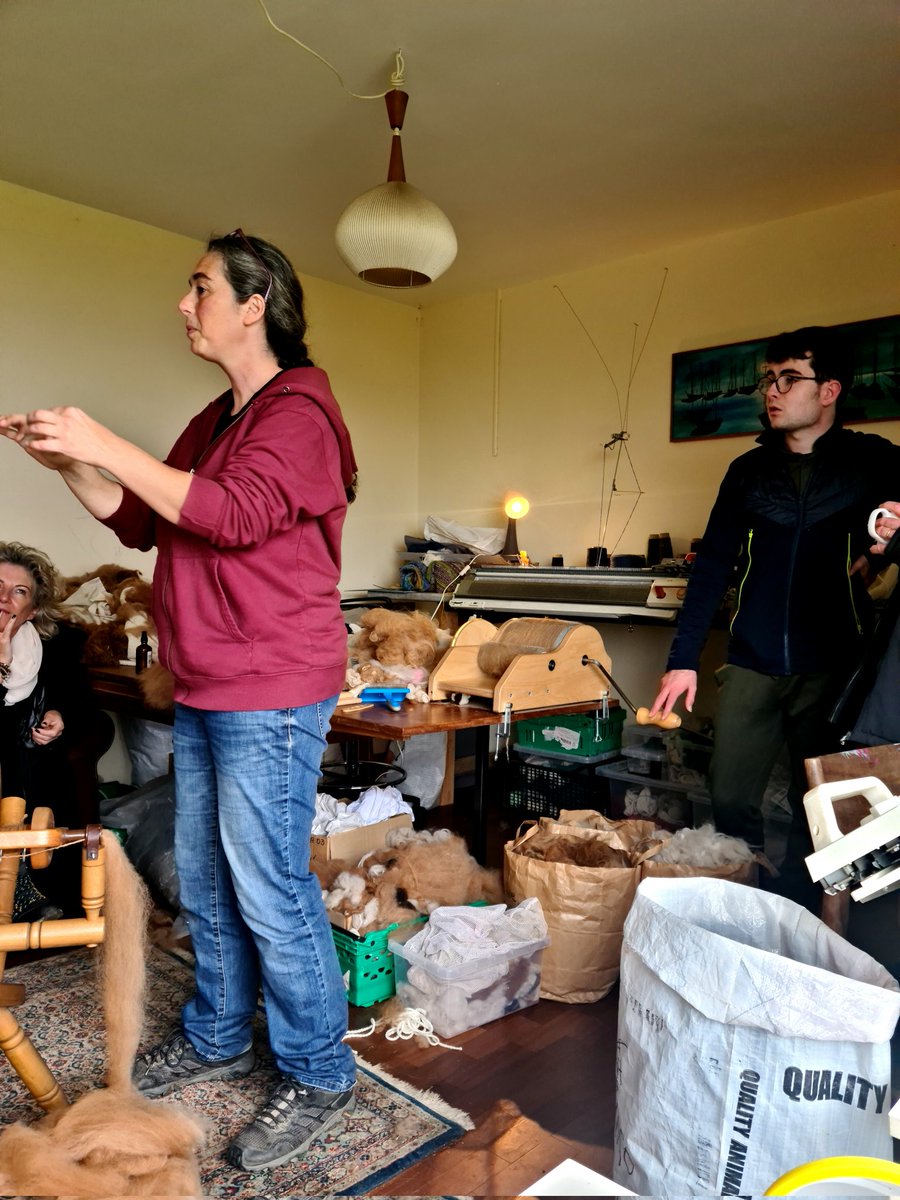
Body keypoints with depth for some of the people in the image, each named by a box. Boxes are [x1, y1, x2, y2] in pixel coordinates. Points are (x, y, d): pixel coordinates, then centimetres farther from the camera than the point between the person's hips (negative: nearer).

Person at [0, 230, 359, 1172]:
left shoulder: (298, 412, -10)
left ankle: (318, 1078, 19)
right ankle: (216, 1039, 39)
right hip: (204, 691, 9)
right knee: (204, 882, 19)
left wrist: (105, 446, -19)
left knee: (268, 891, -1)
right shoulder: (215, 422, 18)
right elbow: (143, 523, 20)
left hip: (271, 695, -9)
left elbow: (237, 514, -25)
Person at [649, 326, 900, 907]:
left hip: (833, 665, -2)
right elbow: (713, 566, 7)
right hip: (752, 664, 3)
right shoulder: (749, 470, 8)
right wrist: (683, 659, 2)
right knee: (730, 800, 5)